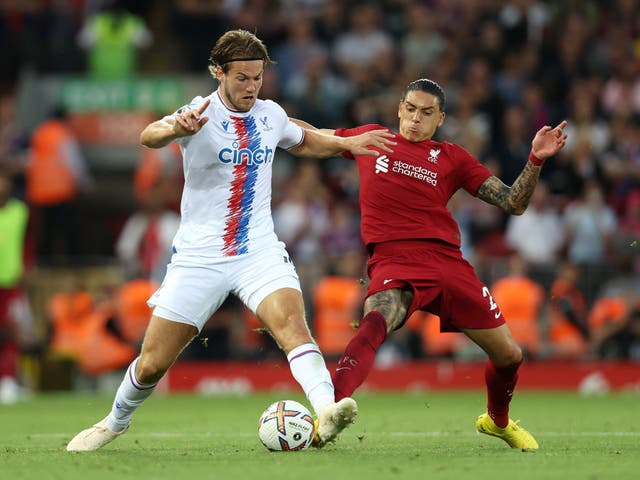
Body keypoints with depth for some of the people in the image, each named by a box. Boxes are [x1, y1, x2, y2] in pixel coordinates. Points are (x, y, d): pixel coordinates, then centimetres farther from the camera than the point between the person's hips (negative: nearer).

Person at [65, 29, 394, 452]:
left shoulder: (271, 115, 6)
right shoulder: (201, 115, -12)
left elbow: (302, 142, 32)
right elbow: (149, 136, -35)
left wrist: (348, 144, 18)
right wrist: (176, 128, -57)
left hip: (259, 251, 3)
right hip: (199, 255, -3)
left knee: (291, 322, -28)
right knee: (152, 365, 3)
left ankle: (325, 412, -44)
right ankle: (116, 421, 32)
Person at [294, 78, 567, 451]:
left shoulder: (451, 158, 14)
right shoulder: (372, 138, 15)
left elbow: (513, 204, 10)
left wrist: (536, 160, -3)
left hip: (447, 262, 3)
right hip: (393, 263, -3)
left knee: (509, 355, 8)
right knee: (375, 322, -38)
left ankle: (498, 420, 40)